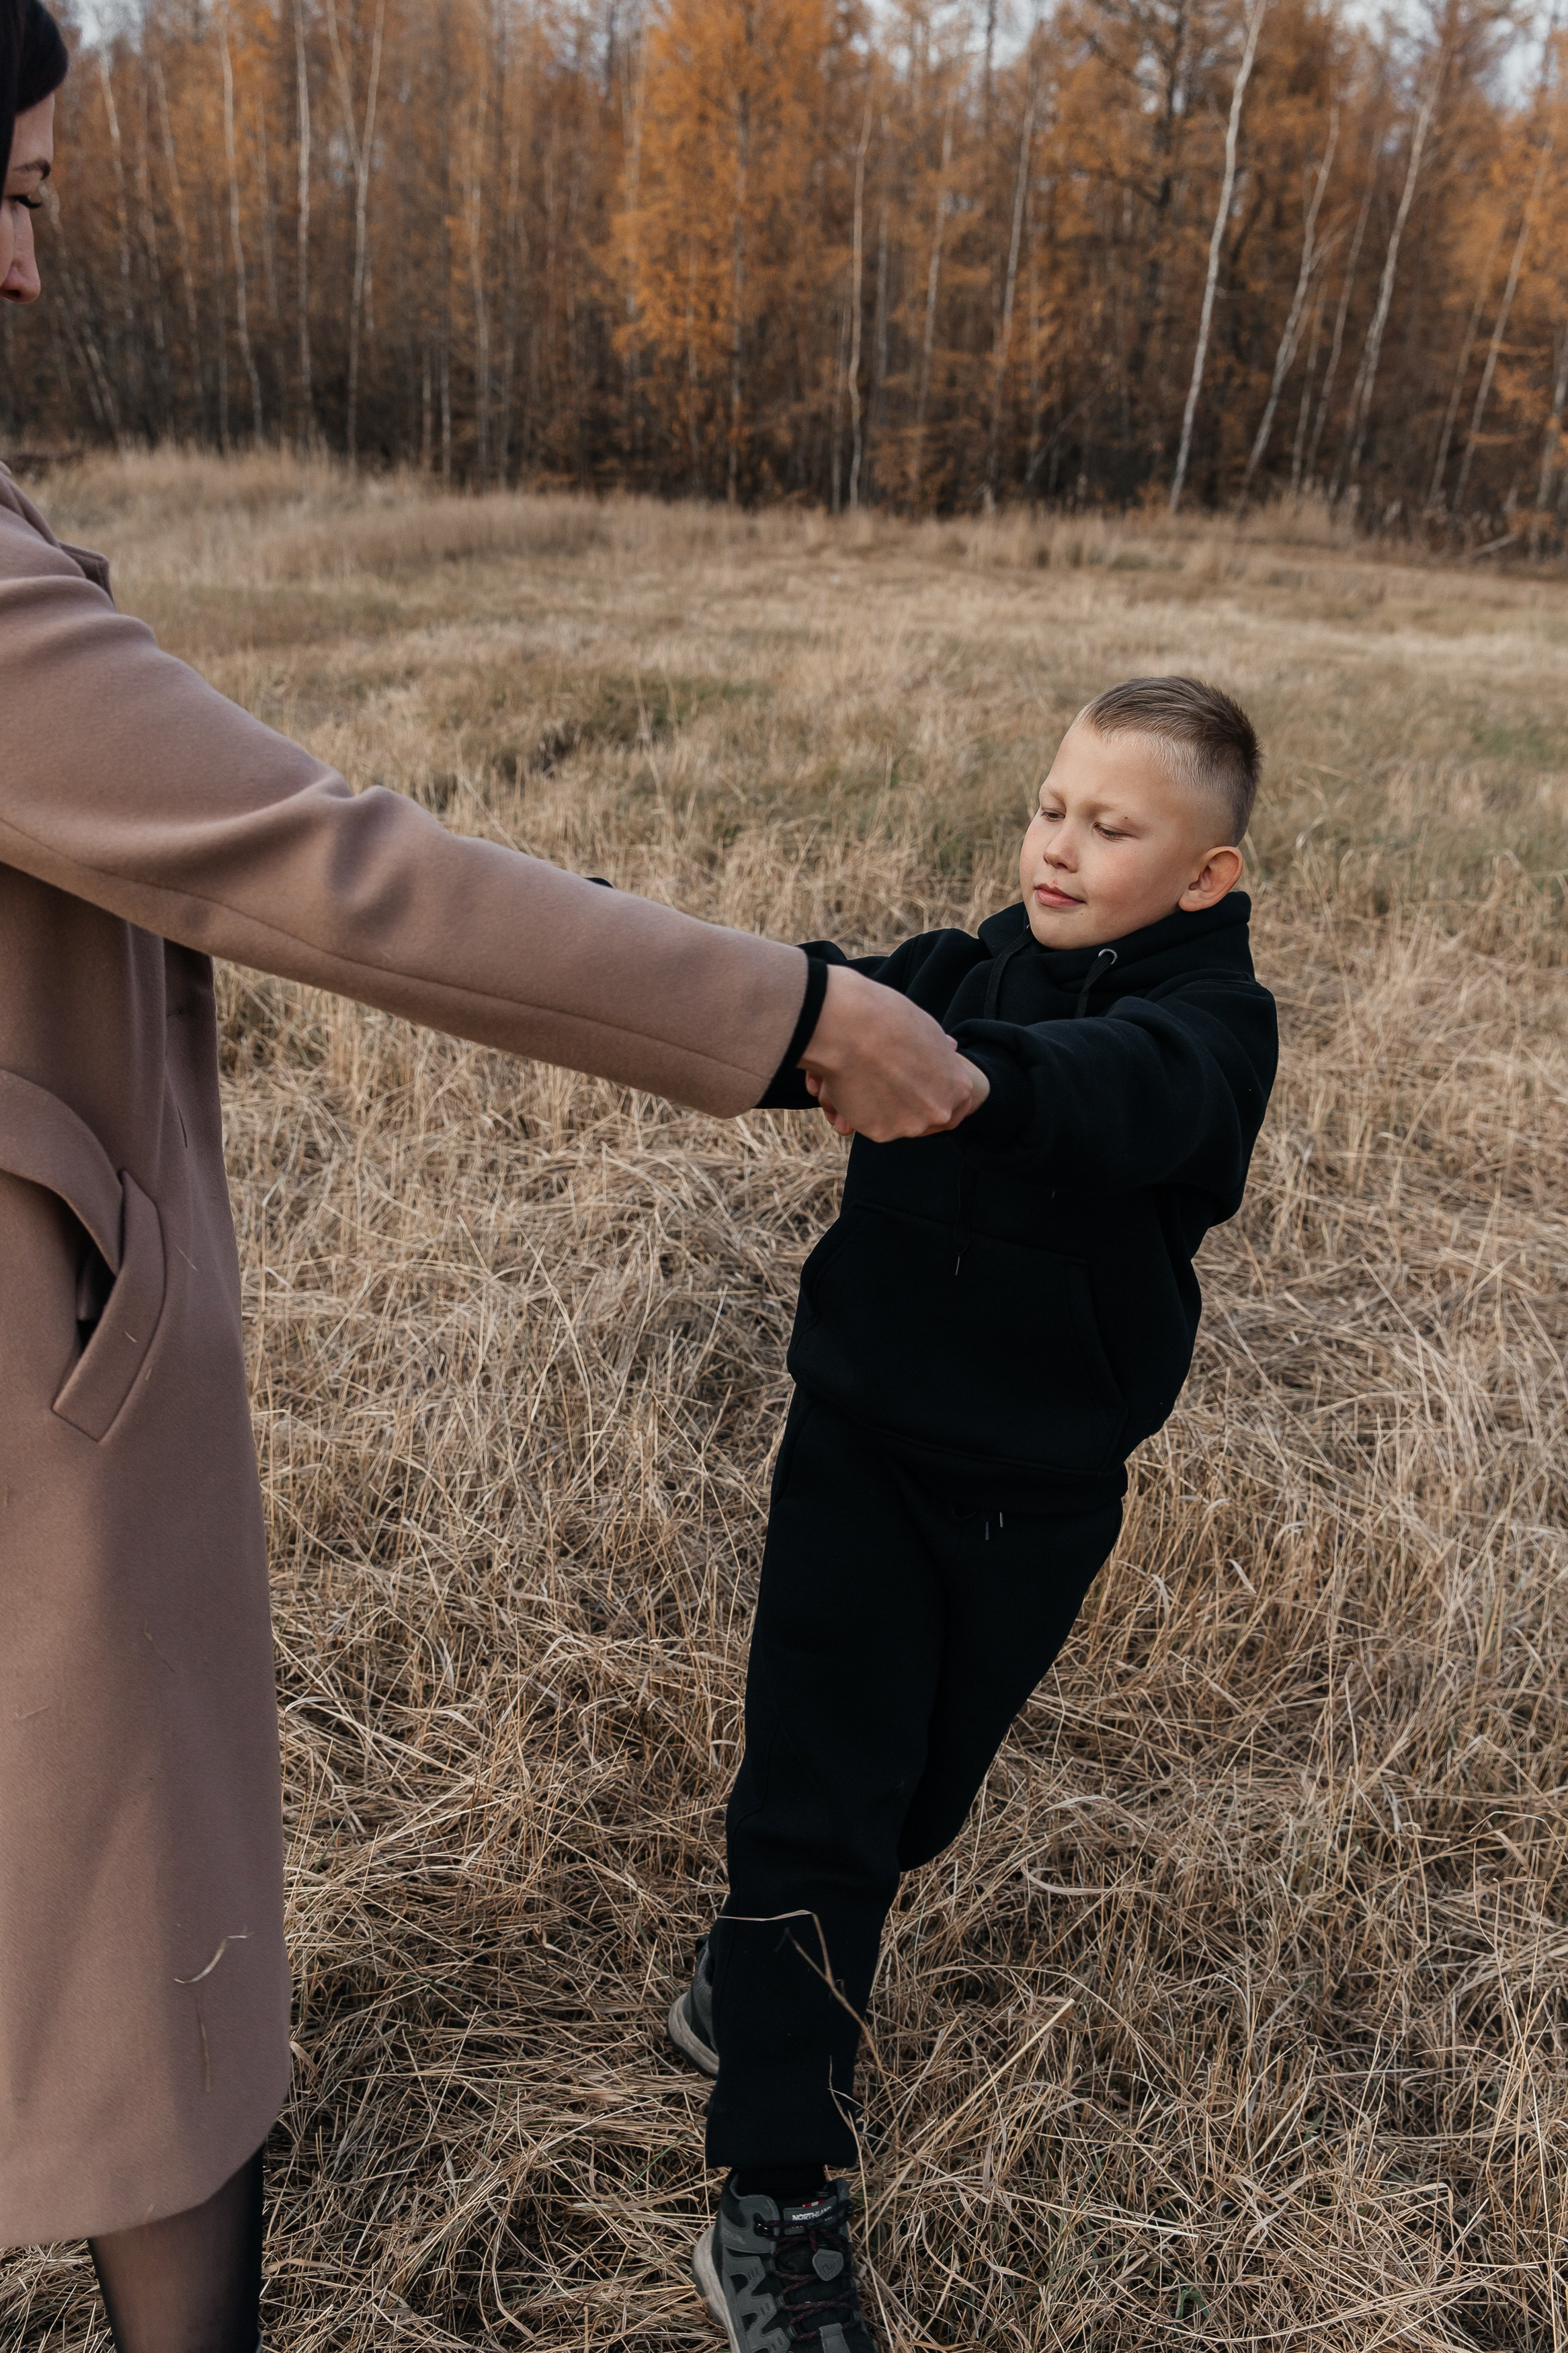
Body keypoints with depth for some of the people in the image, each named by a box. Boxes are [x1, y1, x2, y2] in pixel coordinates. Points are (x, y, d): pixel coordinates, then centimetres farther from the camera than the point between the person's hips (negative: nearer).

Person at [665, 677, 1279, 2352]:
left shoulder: (1208, 1024, -14)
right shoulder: (969, 967, -1)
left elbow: (1108, 1094, -37)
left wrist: (935, 1063, -57)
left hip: (1042, 1487, 0)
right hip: (862, 1443, 1)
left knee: (917, 1797, 17)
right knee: (818, 1790, -3)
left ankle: (753, 1986, 46)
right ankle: (774, 2212, 10)